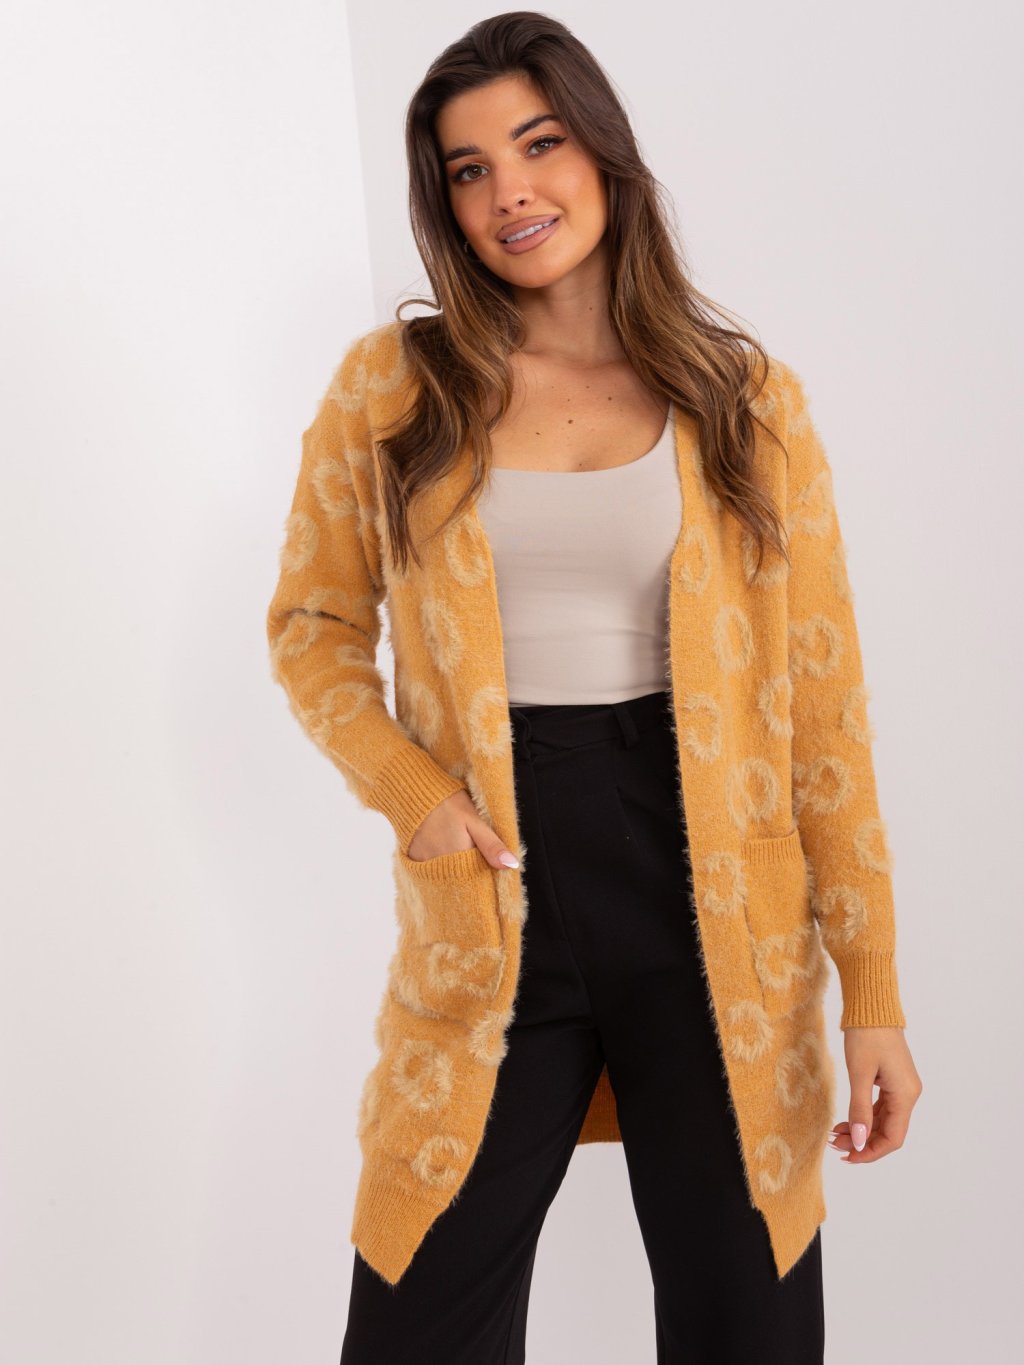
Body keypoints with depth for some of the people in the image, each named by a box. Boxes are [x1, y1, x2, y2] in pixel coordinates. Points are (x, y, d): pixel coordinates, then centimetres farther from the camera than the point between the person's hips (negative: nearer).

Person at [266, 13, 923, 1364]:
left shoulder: (748, 399, 2)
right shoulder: (394, 385, 2)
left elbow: (822, 702, 1)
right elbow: (313, 625, 11)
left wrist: (874, 992, -2)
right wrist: (409, 791, -9)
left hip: (709, 905, 1)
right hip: (492, 911, 0)